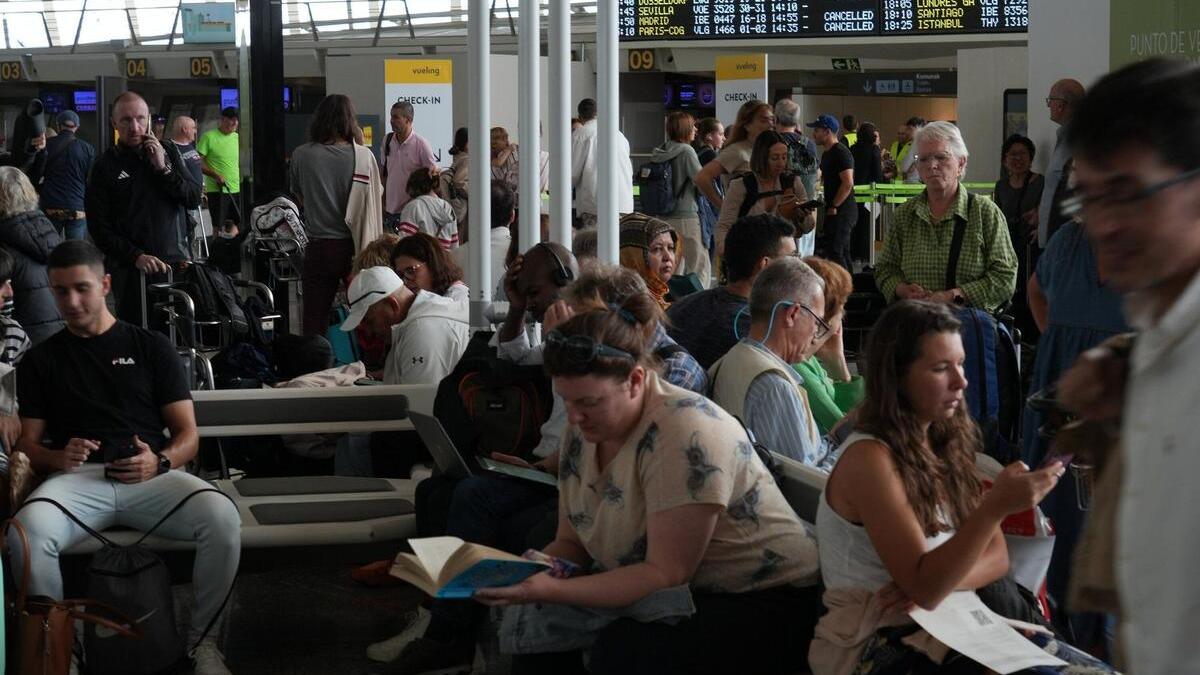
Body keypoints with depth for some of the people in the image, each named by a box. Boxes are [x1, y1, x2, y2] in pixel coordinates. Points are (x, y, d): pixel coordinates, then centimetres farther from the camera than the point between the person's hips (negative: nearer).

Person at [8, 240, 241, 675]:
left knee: (222, 518, -32)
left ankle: (200, 638, -9)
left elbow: (188, 434, 12)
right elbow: (28, 443, 14)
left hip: (151, 475, 0)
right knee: (26, 533, -36)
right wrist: (57, 458, -11)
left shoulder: (151, 348, 16)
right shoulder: (41, 360, 19)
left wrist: (160, 462, -12)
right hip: (77, 477, 0)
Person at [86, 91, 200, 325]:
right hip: (131, 270, -2)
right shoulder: (106, 166, 1)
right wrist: (136, 257, -13)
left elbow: (194, 199, 4)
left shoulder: (168, 151, 9)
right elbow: (99, 228, -2)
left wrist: (163, 168, -7)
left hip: (178, 261, 2)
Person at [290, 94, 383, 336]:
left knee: (315, 321, 4)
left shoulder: (301, 155, -4)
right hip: (355, 248, 0)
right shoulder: (363, 156, -6)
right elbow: (374, 203, 1)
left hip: (319, 248, 0)